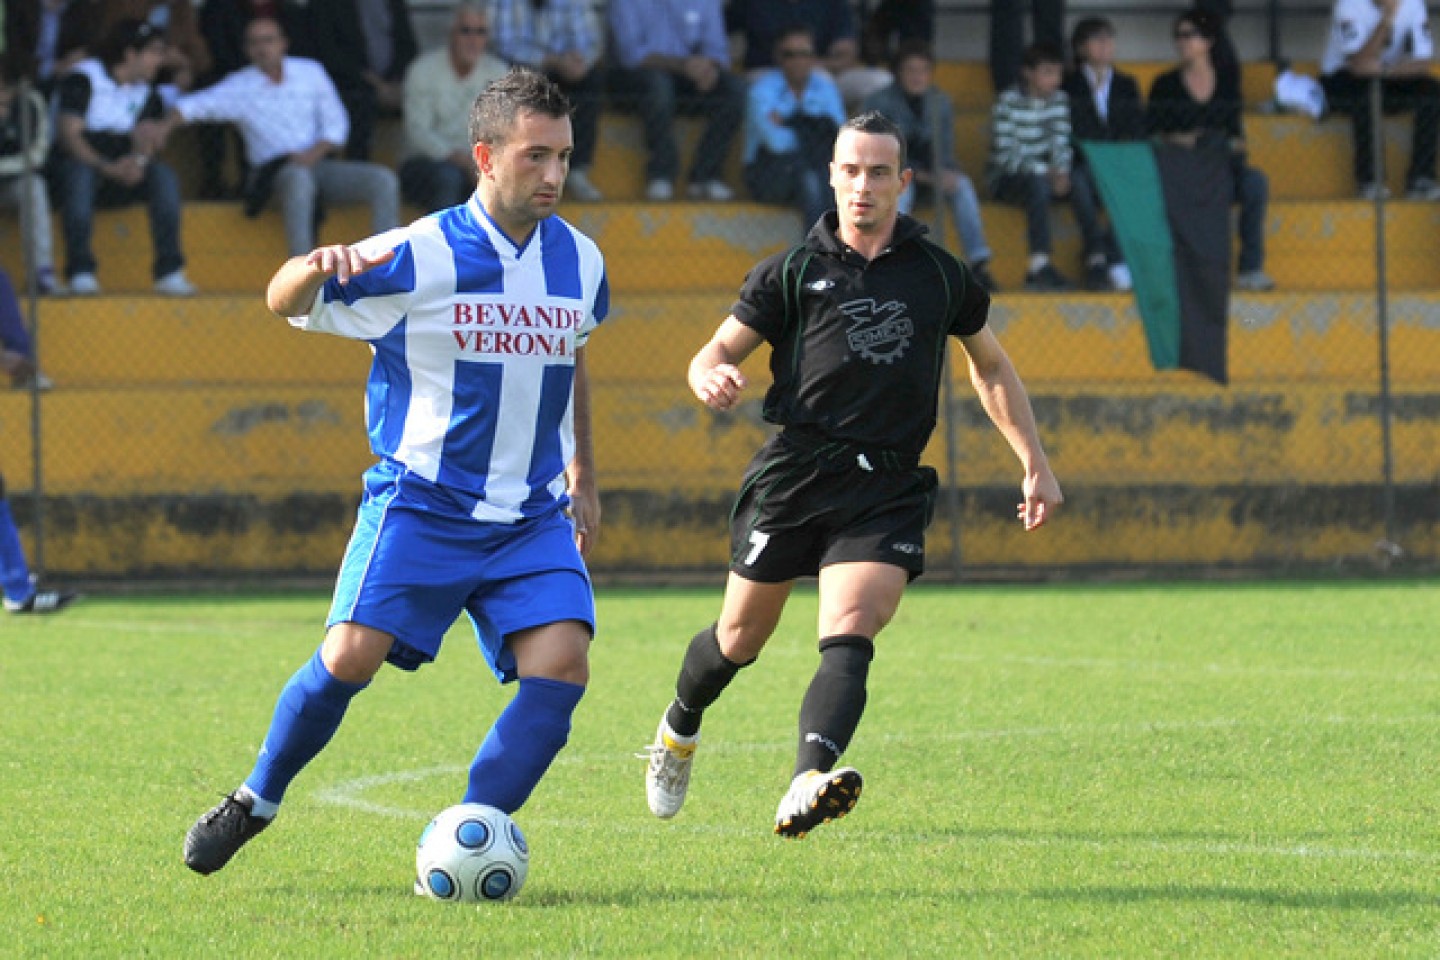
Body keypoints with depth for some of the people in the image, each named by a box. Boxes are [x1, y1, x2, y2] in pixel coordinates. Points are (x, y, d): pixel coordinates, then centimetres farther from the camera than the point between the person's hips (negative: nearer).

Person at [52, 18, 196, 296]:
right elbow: (69, 134, -16)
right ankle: (81, 271, -40)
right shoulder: (83, 79, -6)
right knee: (79, 171, -40)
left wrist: (139, 161, -24)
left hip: (121, 175, 5)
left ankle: (169, 271, -28)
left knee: (165, 175, -23)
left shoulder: (146, 92, 14)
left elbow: (148, 137, 2)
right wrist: (107, 167, -30)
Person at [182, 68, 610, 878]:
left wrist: (582, 474, 29)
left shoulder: (580, 263, 5)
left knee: (562, 665, -16)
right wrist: (315, 267, -28)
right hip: (422, 500, -4)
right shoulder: (417, 258, -10)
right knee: (352, 655, -15)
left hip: (533, 515, 4)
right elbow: (284, 302, -3)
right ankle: (256, 800, 10)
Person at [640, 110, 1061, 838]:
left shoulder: (938, 273, 11)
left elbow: (991, 369, 23)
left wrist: (1035, 465, 17)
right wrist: (711, 376, -21)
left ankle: (807, 789, -37)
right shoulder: (794, 272, 5)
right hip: (795, 471, 0)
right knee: (741, 638, 10)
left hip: (888, 489, 0)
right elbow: (718, 350, 4)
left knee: (848, 640, -20)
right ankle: (678, 731, 41)